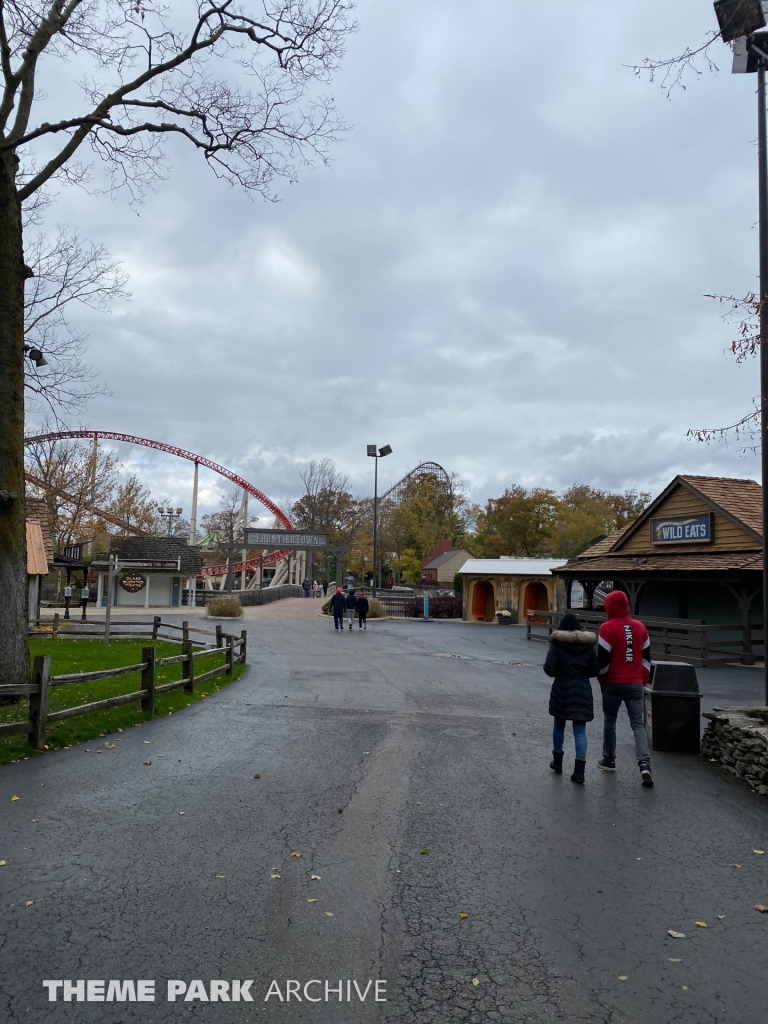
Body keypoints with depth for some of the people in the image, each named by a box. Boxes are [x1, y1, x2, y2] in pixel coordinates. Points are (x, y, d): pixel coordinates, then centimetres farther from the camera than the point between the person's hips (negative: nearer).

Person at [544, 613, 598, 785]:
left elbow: (549, 669, -13)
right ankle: (579, 772, -4)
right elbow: (594, 670, 4)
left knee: (559, 726, 17)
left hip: (561, 692, -1)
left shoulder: (557, 644, -8)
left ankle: (557, 763, 31)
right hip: (582, 693, 2)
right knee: (580, 731, 2)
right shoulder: (588, 645, 1)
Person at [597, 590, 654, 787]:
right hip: (635, 684, 3)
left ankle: (609, 760, 25)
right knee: (638, 724, 3)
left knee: (610, 721, 14)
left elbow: (602, 659, -12)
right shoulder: (639, 627, 5)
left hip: (613, 684, -3)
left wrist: (601, 679, 5)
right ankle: (645, 764, -12)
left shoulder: (607, 628, -12)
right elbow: (646, 657, 12)